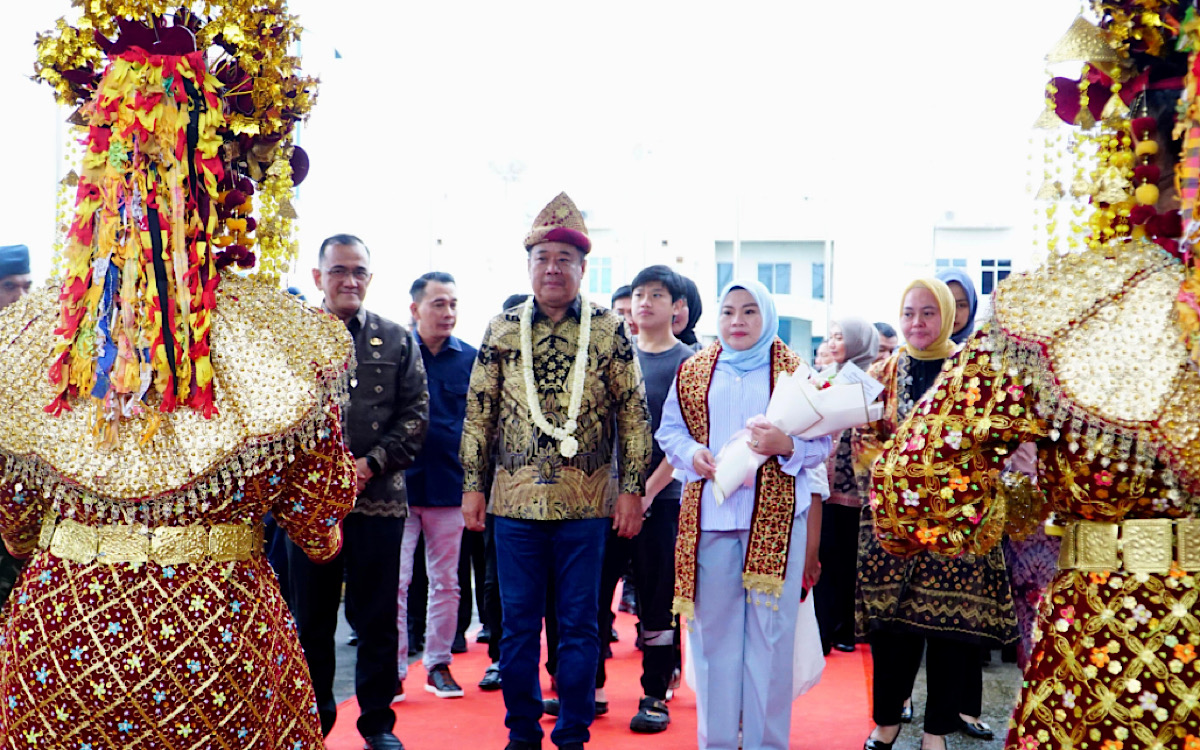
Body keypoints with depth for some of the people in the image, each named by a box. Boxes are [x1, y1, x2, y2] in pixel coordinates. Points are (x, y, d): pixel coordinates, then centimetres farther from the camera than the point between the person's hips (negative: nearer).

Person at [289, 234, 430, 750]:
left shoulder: (397, 341, 8)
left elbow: (416, 416, 5)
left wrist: (372, 463, -8)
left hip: (379, 498, 0)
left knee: (378, 619, 6)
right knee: (311, 618, 9)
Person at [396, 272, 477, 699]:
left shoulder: (470, 359, 4)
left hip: (449, 485, 2)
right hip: (399, 483, -2)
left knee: (446, 582, 10)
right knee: (394, 581, -1)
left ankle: (439, 664, 23)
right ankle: (393, 669, 10)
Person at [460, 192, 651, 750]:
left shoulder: (609, 331, 1)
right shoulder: (501, 330, 5)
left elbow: (634, 414, 2)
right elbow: (479, 412, 8)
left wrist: (631, 488, -3)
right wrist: (472, 485, 4)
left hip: (587, 504, -1)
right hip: (516, 500, 1)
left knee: (580, 623, 6)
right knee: (518, 622, 9)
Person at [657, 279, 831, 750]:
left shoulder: (794, 372, 4)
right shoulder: (693, 372, 10)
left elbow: (821, 441, 1)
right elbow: (669, 430, 11)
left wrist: (786, 446, -18)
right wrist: (692, 454, -9)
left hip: (775, 517, -2)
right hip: (709, 515, 2)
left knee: (770, 631, 1)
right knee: (713, 628, 7)